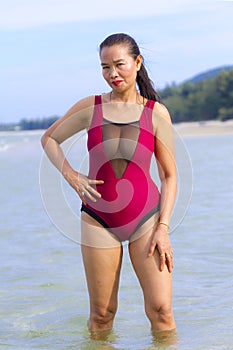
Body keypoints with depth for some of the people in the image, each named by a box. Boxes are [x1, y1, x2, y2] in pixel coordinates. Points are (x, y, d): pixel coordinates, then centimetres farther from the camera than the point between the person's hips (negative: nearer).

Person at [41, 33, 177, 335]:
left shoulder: (156, 113, -1)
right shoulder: (90, 107, 2)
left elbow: (169, 176, 2)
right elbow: (49, 139, 17)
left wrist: (163, 228, -7)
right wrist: (71, 176, 1)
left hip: (146, 218, -1)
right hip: (99, 219, 1)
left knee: (161, 310, -7)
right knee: (102, 313, 5)